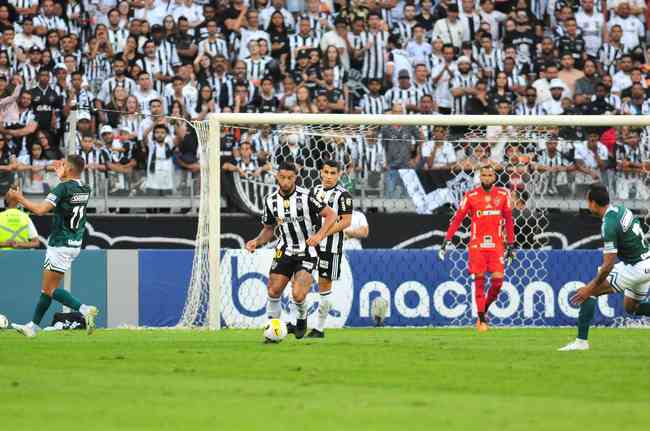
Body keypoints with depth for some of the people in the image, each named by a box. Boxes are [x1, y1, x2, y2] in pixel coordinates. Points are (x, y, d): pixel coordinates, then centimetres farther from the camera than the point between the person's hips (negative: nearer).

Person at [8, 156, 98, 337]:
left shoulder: (63, 188, -16)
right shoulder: (85, 190, 7)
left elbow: (40, 209, -24)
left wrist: (19, 198, -12)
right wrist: (61, 176, 37)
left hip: (61, 245, -9)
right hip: (75, 244, 9)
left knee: (50, 289, -6)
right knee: (48, 288, 15)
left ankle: (84, 309, -20)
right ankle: (33, 326, 21)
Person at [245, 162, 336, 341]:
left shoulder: (305, 196, -15)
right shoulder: (271, 200, 1)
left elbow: (331, 215, -11)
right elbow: (269, 229, 14)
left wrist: (319, 235, -26)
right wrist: (257, 241, -5)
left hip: (306, 252, -4)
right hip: (284, 251, 4)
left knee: (298, 295, -18)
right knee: (273, 292, -5)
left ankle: (302, 318, 15)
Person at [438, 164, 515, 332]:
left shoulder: (503, 195, 5)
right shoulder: (471, 196, -1)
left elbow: (509, 220, 11)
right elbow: (457, 219, 0)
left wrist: (510, 245, 10)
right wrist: (447, 241, -7)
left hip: (496, 245, 2)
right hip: (477, 244, -1)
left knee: (498, 281, -8)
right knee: (479, 281, -3)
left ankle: (485, 309, 17)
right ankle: (481, 319, 4)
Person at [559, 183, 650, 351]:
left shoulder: (609, 225, -22)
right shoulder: (621, 209, 5)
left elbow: (608, 265, -22)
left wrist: (591, 288, -14)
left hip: (634, 268, -9)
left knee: (590, 292, -3)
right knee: (630, 307, 26)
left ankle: (581, 341, -4)